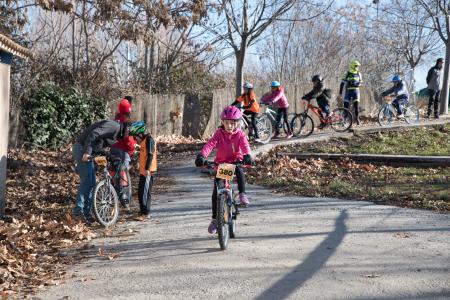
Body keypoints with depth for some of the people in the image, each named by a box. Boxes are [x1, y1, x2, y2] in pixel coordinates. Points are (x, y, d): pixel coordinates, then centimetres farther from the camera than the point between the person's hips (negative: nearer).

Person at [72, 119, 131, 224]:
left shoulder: (116, 133, 19)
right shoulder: (114, 126, -13)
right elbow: (93, 134, -25)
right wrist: (87, 152, -27)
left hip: (86, 151, 10)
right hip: (82, 149, -10)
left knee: (91, 183, 10)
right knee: (86, 181, -10)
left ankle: (86, 213, 14)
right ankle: (78, 212, -6)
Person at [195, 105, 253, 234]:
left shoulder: (240, 134, -5)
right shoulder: (219, 133, -7)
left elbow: (245, 145, -23)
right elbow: (210, 144, -22)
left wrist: (247, 155, -45)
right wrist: (202, 156, -41)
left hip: (235, 162, 0)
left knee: (240, 171, -38)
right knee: (216, 193, -3)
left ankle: (242, 194, -25)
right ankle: (215, 219, 10)